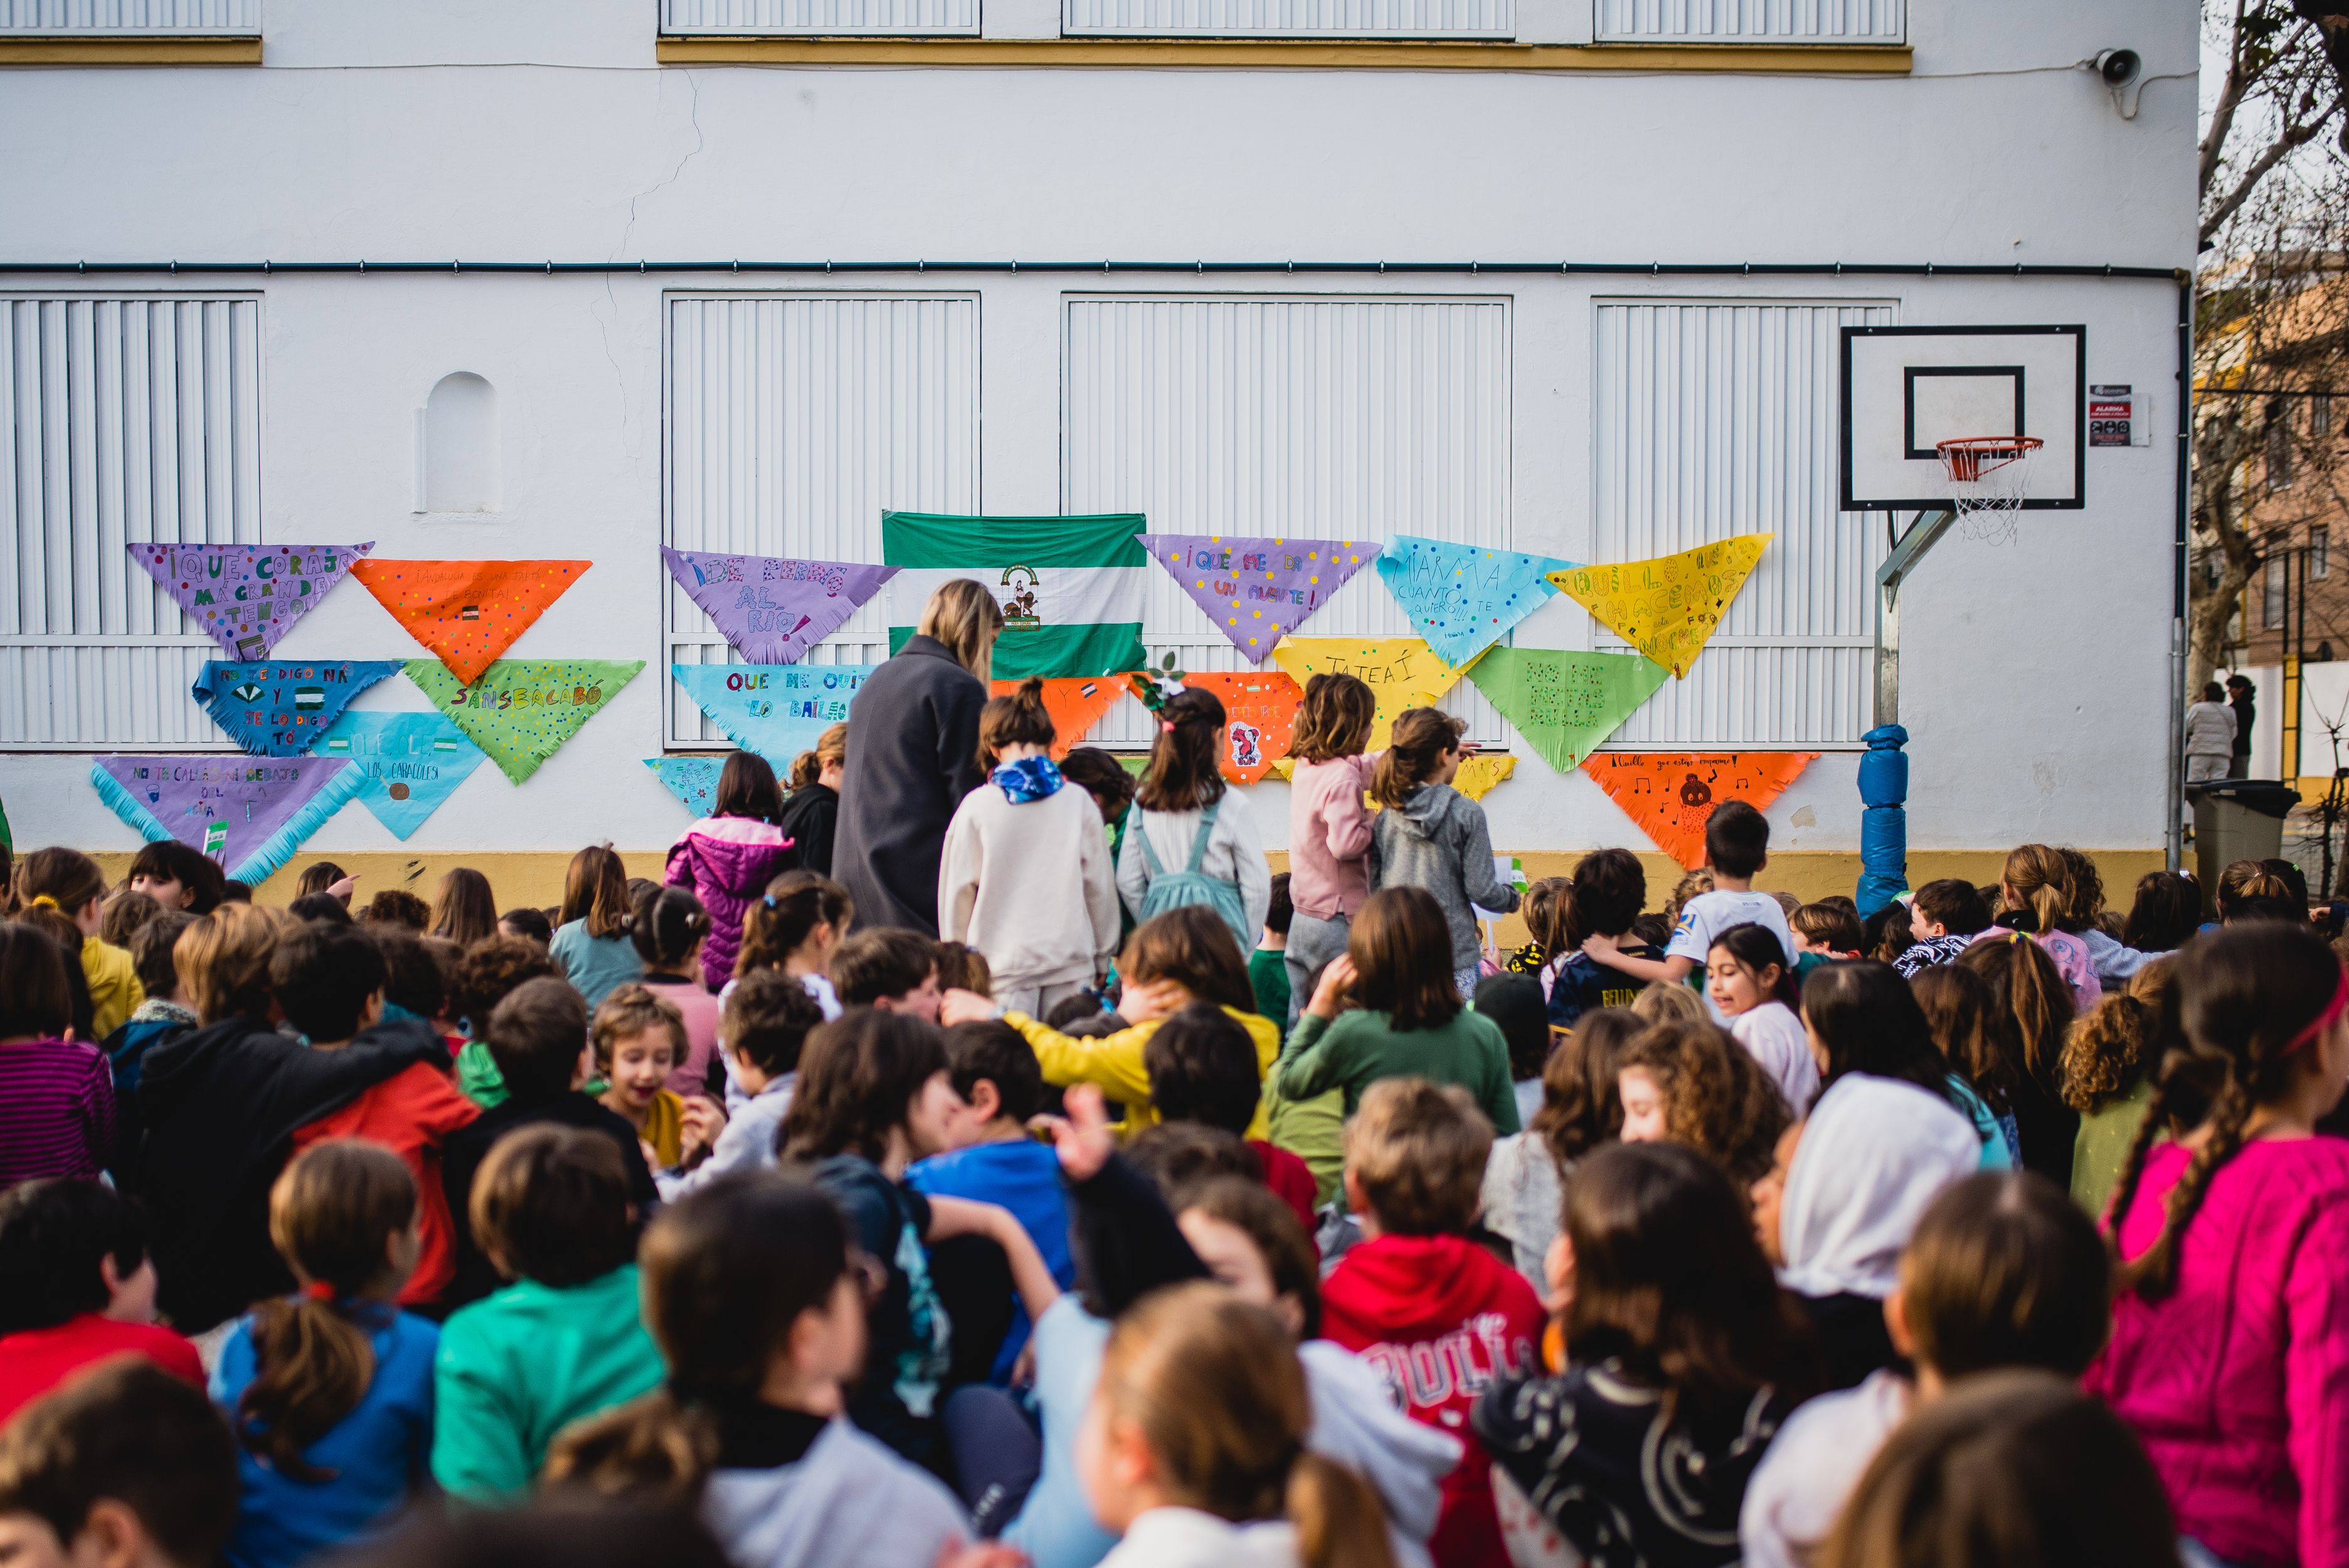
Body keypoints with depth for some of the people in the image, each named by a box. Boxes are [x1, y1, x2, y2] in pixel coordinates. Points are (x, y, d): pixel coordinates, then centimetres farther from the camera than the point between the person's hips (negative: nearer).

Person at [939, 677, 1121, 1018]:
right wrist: (1102, 959, 18)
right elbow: (1100, 886, 6)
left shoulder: (976, 807, -4)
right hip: (1071, 964, 1)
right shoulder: (1079, 803, 0)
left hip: (1002, 965, -1)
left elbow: (957, 892, 2)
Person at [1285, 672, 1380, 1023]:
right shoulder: (1342, 778, -17)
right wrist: (1373, 823, -8)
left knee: (1300, 1024, 12)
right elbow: (1345, 844, -27)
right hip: (1338, 923, -9)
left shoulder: (1305, 767, 10)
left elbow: (1366, 768, 24)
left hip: (1302, 919, 9)